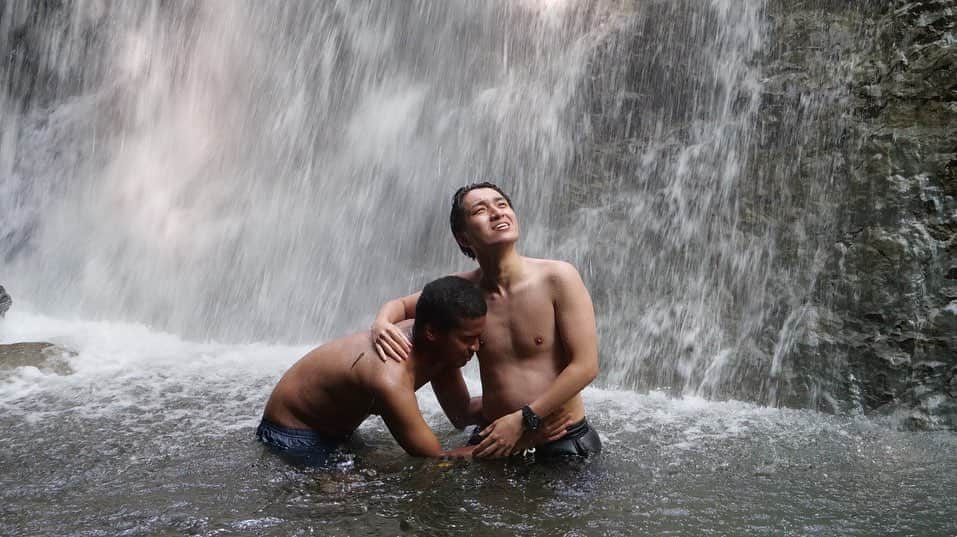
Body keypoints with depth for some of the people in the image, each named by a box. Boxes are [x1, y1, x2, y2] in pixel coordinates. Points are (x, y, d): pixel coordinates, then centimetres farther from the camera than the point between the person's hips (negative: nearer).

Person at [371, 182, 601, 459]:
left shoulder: (557, 277, -10)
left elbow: (586, 366, -11)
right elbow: (400, 304, 19)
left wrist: (524, 420, -14)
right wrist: (381, 324, -5)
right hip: (494, 437, 2)